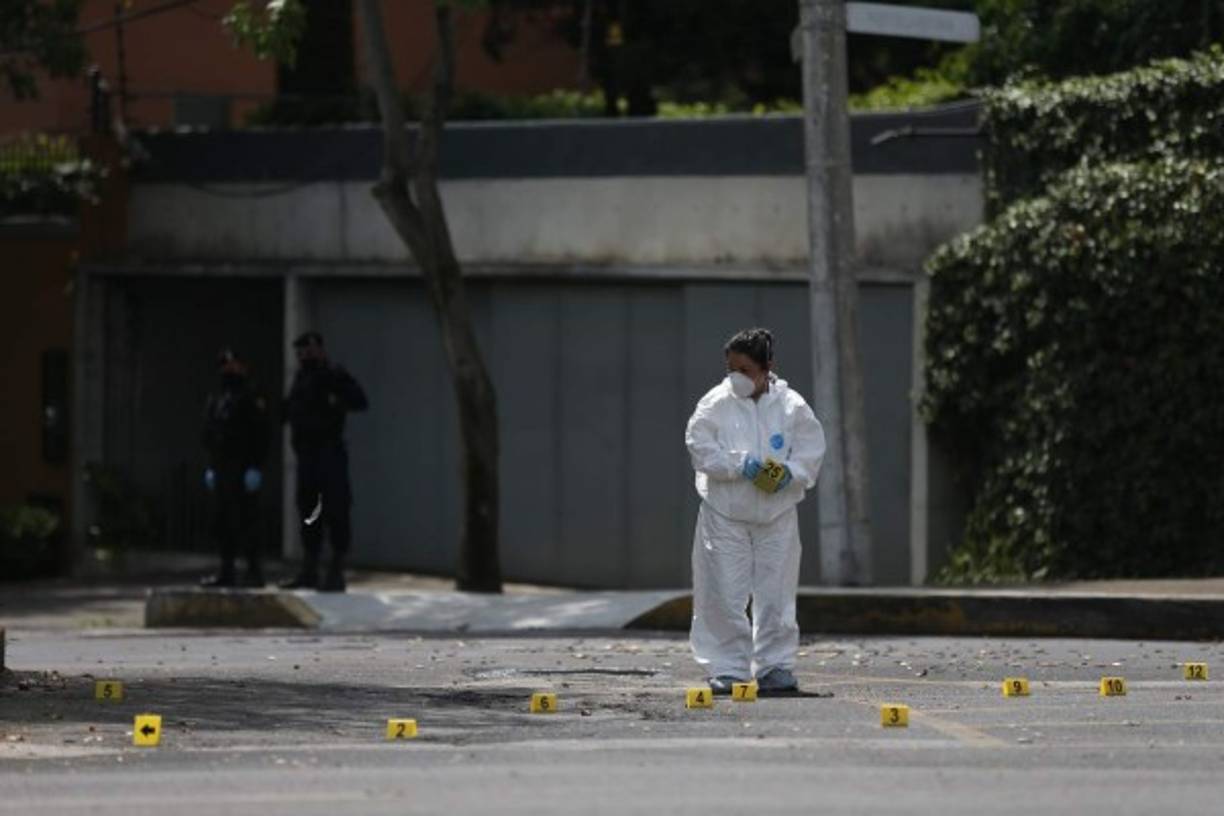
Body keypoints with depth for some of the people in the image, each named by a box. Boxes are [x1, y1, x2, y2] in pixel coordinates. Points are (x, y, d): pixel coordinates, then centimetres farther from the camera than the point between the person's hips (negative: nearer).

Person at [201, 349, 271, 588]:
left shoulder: (250, 399, -6)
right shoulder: (215, 400, 18)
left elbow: (261, 436, -12)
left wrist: (255, 468, -17)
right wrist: (210, 467, 19)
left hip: (243, 470, -8)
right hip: (221, 469, 8)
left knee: (245, 521, -9)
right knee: (222, 522, 8)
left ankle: (254, 570, -6)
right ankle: (227, 571, 14)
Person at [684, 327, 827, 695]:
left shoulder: (792, 406, 1)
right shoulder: (716, 403, -1)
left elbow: (811, 451, 3)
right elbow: (700, 447, -6)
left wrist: (791, 473, -17)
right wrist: (740, 464, -18)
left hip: (776, 513, 1)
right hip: (725, 511, -1)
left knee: (775, 594, 3)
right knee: (724, 595, -2)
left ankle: (775, 665, 12)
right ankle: (727, 668, 4)